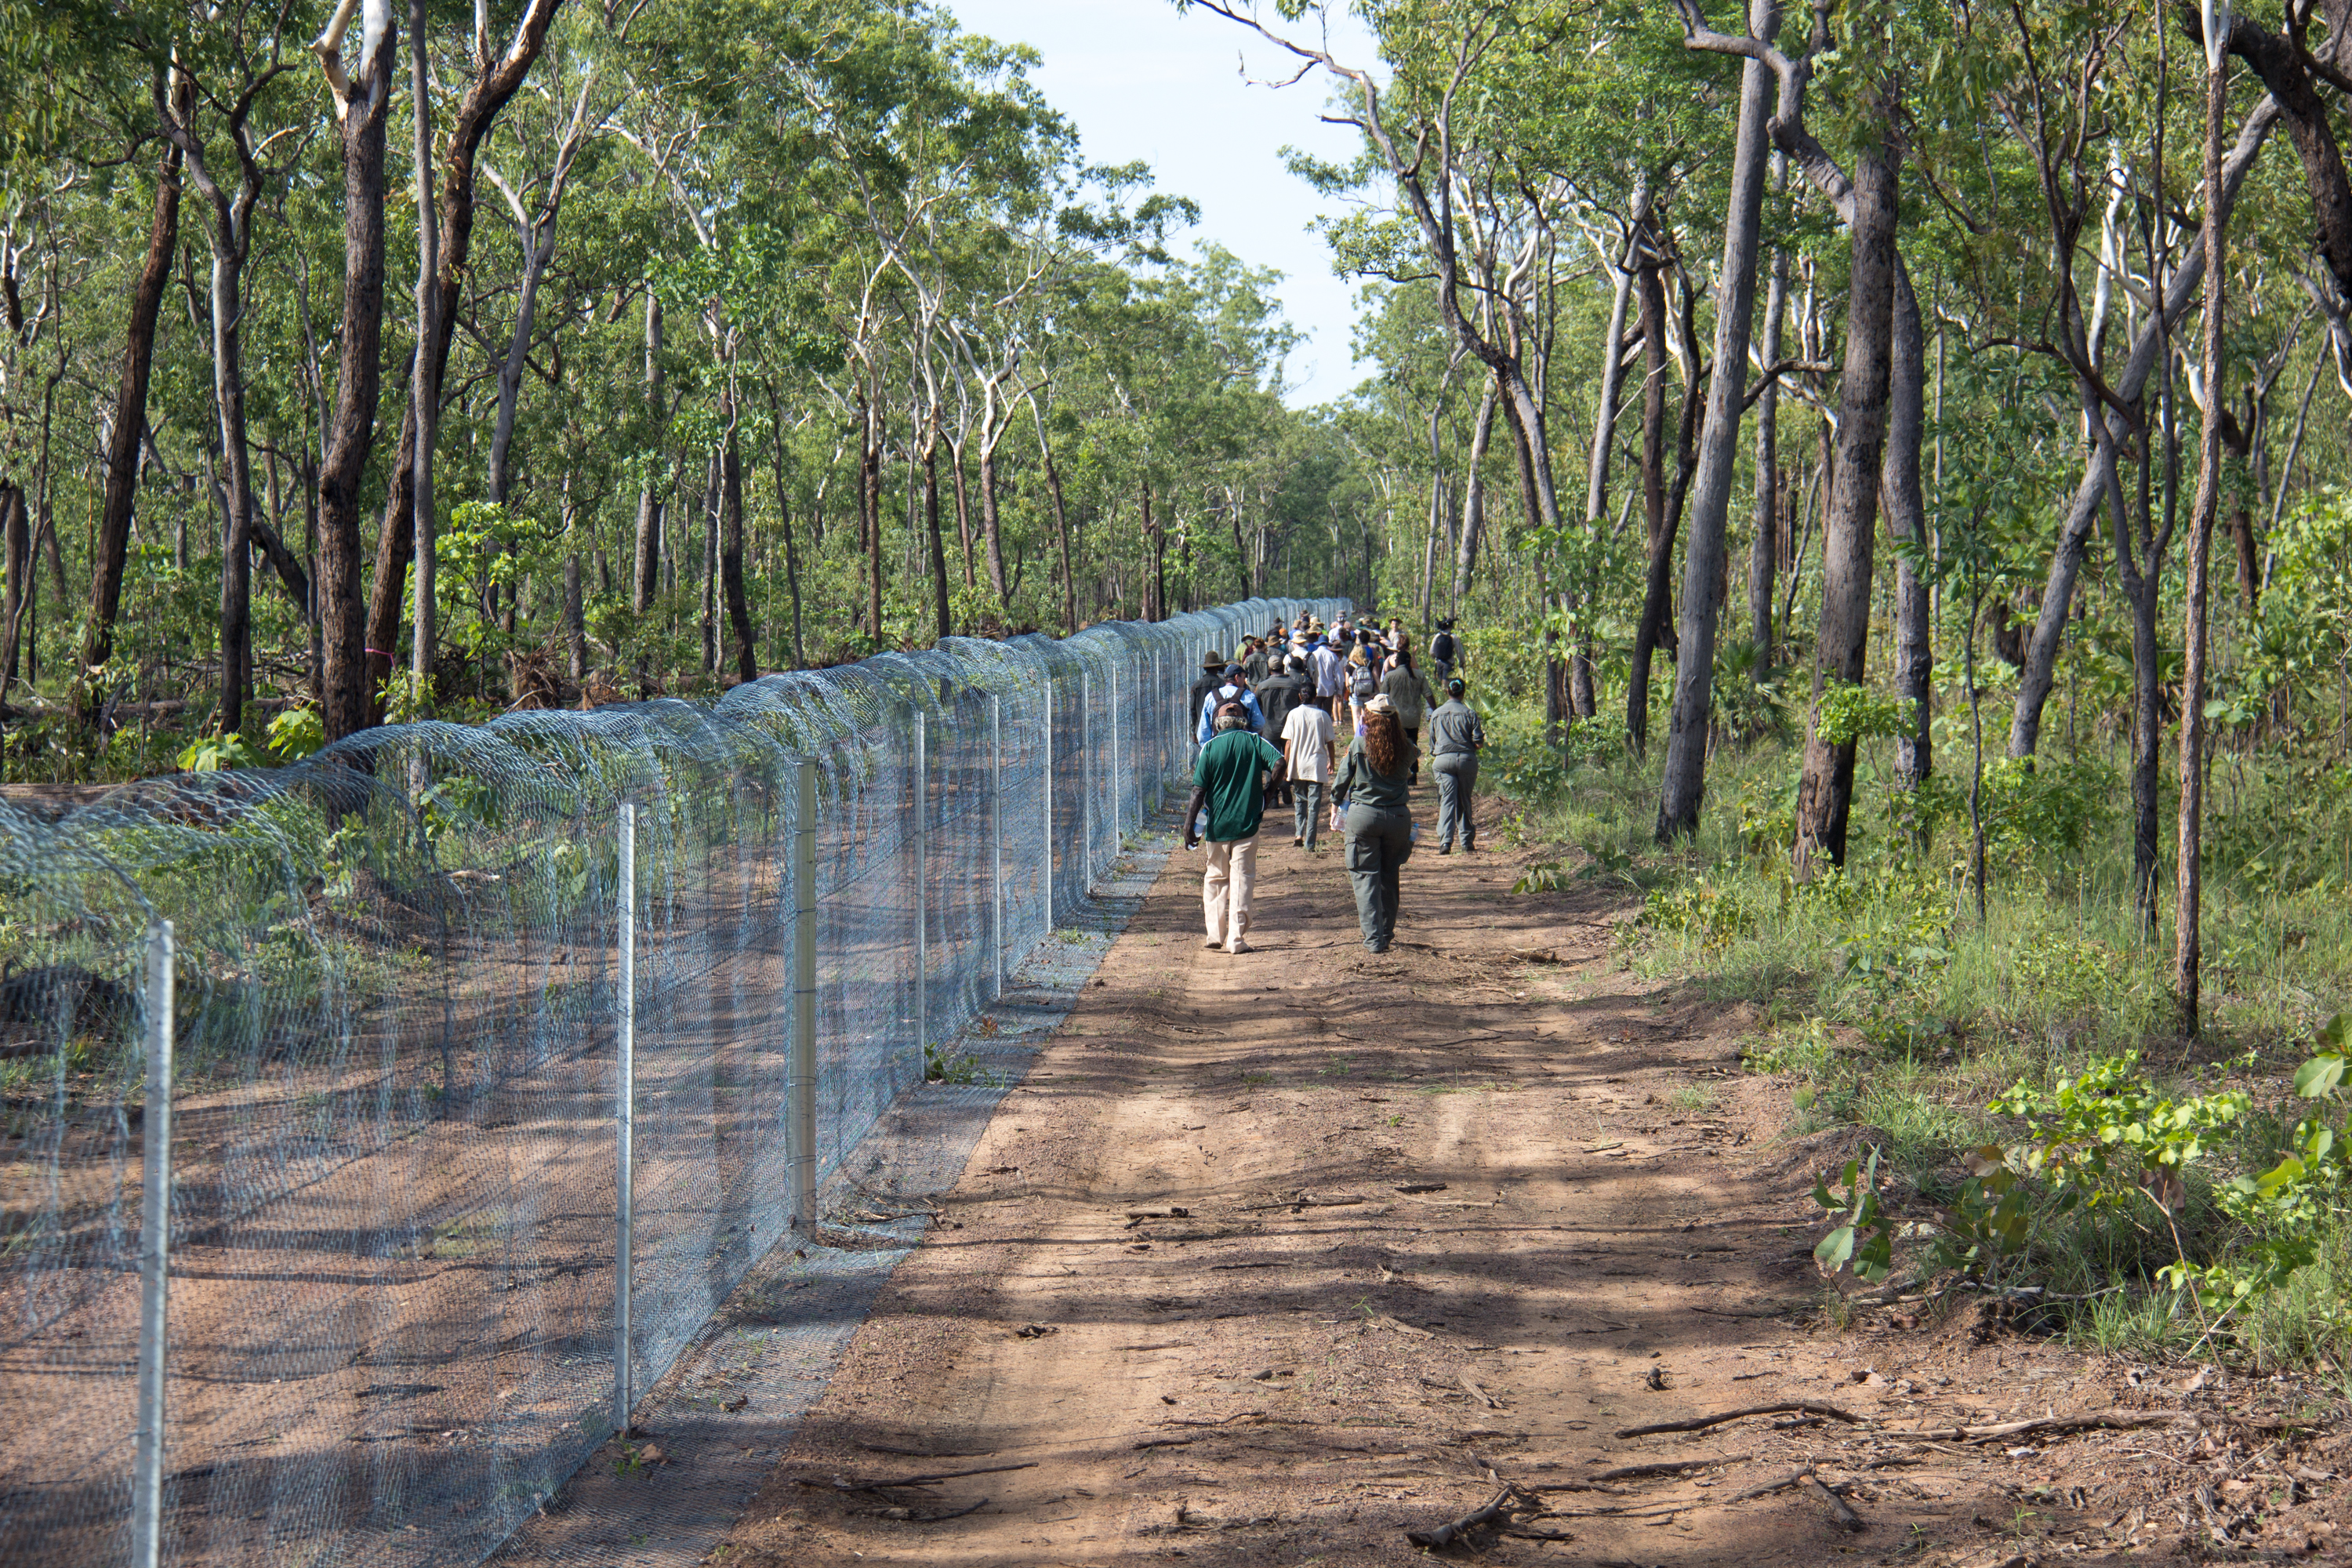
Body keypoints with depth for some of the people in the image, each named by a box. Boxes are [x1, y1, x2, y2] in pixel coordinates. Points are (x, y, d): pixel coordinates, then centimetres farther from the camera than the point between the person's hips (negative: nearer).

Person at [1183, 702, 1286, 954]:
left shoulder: (1210, 748, -1)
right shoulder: (1255, 742, 0)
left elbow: (1199, 790, -6)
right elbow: (1279, 763, -15)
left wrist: (1189, 824, -6)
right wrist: (1265, 789, 1)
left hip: (1217, 824, 1)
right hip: (1247, 823, -1)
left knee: (1215, 877, 17)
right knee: (1242, 878, 3)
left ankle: (1215, 934, 14)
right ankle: (1235, 939, -4)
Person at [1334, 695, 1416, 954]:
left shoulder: (1359, 745, -7)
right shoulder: (1405, 748, -2)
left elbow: (1343, 778, 1)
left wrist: (1337, 797, 20)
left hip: (1364, 814, -3)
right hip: (1398, 816, 3)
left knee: (1365, 876, 2)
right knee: (1389, 877, 18)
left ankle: (1374, 938, -8)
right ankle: (1386, 933, 27)